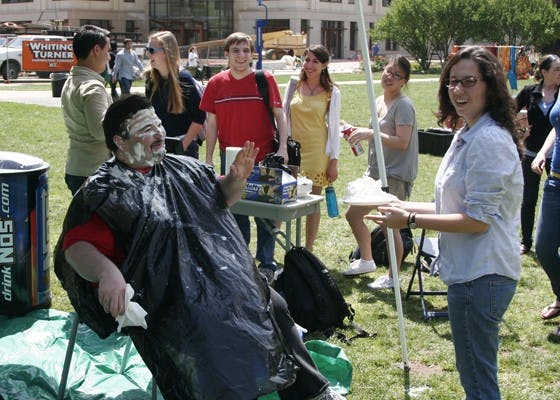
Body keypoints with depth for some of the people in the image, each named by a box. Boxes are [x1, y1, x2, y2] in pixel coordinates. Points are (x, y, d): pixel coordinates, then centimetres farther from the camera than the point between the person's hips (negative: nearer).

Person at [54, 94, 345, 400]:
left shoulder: (183, 168, 15)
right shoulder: (106, 191, -8)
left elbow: (221, 197, 30)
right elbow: (77, 246, -19)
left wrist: (237, 178, 6)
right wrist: (107, 272, -40)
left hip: (222, 279, 8)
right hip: (167, 300, -7)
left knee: (273, 306, 5)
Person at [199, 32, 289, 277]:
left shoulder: (265, 79, -3)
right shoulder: (216, 84, 3)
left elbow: (279, 115, -1)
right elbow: (211, 123, 7)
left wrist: (282, 147, -12)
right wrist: (208, 159, 5)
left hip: (263, 157, -2)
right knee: (235, 212, 12)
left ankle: (267, 263, 17)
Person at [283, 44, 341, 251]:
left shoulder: (332, 93, 0)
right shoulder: (294, 85, 6)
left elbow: (334, 127, 1)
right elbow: (284, 117, 11)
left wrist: (334, 160, -3)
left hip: (317, 152, -2)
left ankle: (308, 250, 15)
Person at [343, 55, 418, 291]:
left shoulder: (403, 105, -13)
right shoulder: (380, 101, 13)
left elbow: (402, 142, -22)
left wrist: (370, 133, -26)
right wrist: (361, 134, 11)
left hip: (396, 174, -10)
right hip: (376, 171, 10)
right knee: (353, 215, 14)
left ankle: (392, 277, 8)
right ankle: (366, 260, 33)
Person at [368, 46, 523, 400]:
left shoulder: (488, 140, -19)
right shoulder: (469, 135, 14)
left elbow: (478, 219, -22)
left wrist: (411, 220, -17)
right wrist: (406, 207, 11)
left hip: (481, 275, -11)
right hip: (472, 270, 11)